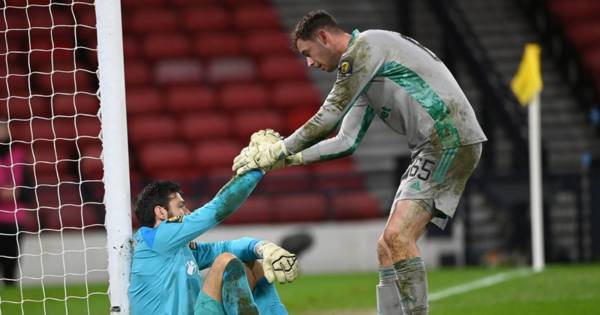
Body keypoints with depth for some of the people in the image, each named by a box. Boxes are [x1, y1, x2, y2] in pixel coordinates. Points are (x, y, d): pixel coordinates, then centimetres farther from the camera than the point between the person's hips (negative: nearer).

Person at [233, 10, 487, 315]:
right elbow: (346, 142, 25)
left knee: (397, 236, -20)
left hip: (450, 140, -10)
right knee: (388, 246, 7)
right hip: (434, 150, 10)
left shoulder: (364, 47, -8)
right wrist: (291, 157, 17)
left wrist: (279, 151, -2)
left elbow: (327, 120, -11)